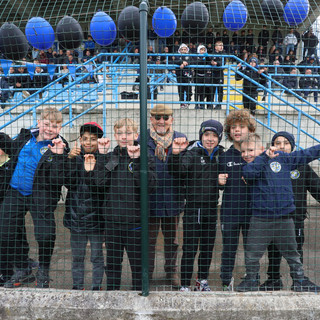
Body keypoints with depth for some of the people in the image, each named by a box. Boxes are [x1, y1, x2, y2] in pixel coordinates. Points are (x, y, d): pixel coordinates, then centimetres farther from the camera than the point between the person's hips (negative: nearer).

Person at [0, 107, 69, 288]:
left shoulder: (59, 147, -12)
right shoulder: (26, 136, 5)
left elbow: (56, 180, -23)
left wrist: (58, 156, -34)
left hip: (40, 196, -5)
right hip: (15, 193, 6)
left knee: (45, 235, -9)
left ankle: (43, 272, 19)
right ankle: (22, 270, 30)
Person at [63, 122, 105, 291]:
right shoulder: (75, 157, 5)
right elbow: (67, 182, -7)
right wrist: (70, 159, -18)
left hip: (96, 215, -2)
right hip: (76, 215, 3)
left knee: (97, 256, 8)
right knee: (77, 256, 13)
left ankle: (96, 286, 22)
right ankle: (77, 286, 26)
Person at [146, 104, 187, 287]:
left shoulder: (181, 139, 4)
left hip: (173, 198, 1)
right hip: (150, 198, -1)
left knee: (172, 238, 16)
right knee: (148, 238, 10)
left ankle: (172, 272, 35)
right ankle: (146, 272, 30)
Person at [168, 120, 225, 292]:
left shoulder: (220, 155, 7)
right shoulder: (191, 154, -9)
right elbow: (177, 171, -27)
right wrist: (175, 154, -43)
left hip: (211, 208, 5)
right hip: (193, 207, -5)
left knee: (208, 247, 16)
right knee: (190, 249, -1)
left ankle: (202, 281, 33)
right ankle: (185, 286, 11)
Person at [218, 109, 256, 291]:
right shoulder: (224, 156, 5)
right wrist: (219, 182, -8)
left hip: (252, 211, -1)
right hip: (229, 212, 1)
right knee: (229, 249, 11)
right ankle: (227, 282, 29)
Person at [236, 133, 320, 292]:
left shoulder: (282, 158, 2)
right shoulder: (249, 167, -3)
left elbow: (304, 155, 12)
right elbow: (248, 172, -27)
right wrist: (266, 157, -34)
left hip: (284, 218, 1)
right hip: (260, 219, -1)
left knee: (292, 253, 16)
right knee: (252, 253, 3)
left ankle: (300, 281, 33)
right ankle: (251, 280, 23)